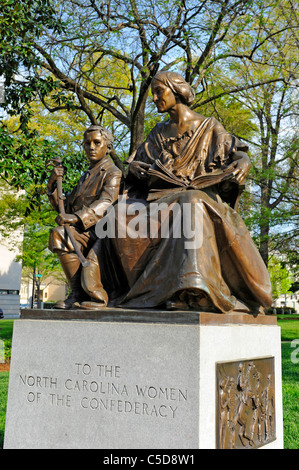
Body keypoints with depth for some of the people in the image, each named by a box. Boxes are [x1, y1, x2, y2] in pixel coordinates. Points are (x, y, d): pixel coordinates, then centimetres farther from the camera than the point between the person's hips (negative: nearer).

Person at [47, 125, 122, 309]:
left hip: (99, 231, -6)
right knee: (60, 234, -27)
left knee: (60, 234, -31)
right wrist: (53, 184, 9)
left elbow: (105, 204, -18)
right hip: (82, 232, 6)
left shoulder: (113, 173, 3)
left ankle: (79, 293, -23)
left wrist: (77, 217, -34)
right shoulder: (86, 177, 28)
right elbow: (63, 206, 26)